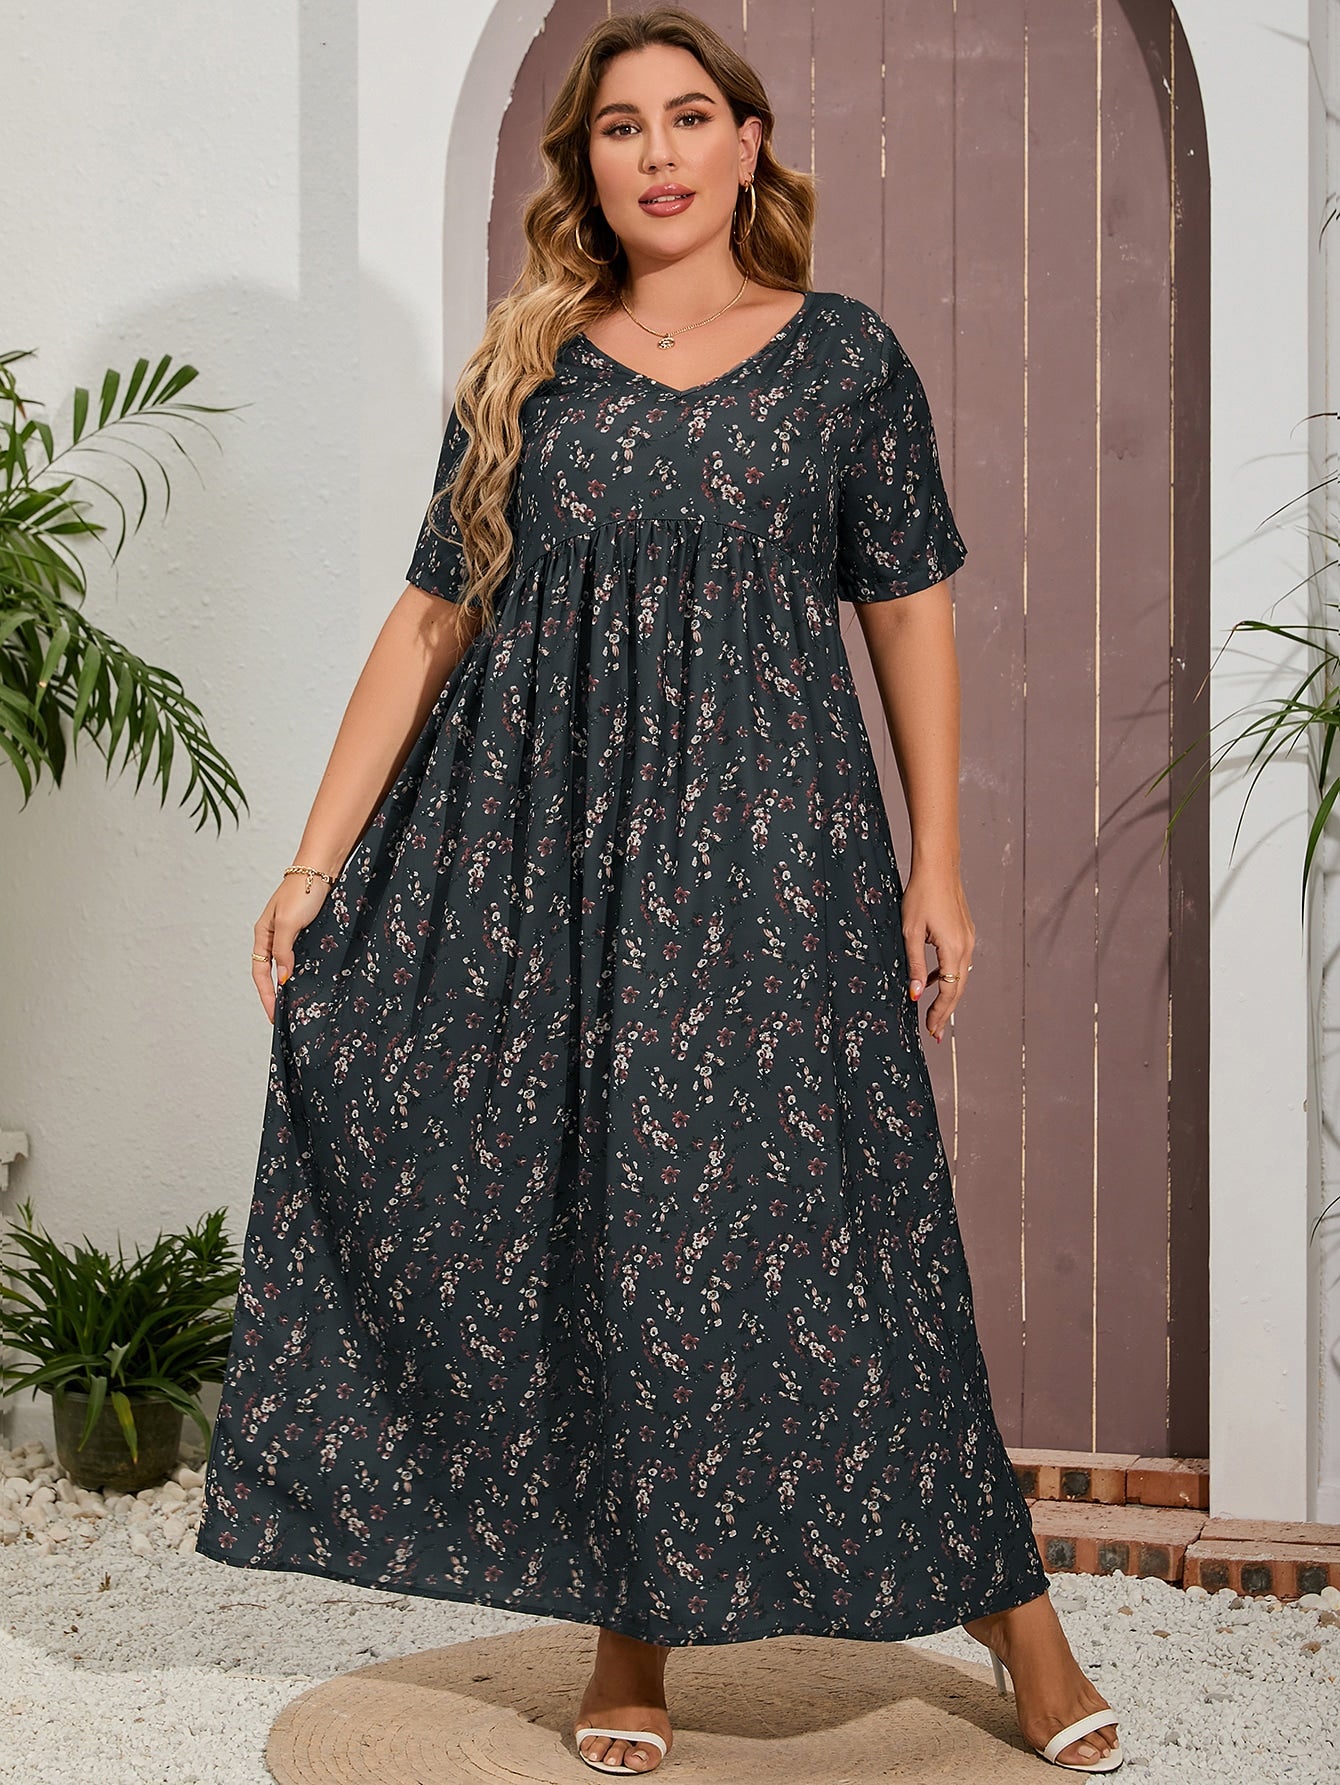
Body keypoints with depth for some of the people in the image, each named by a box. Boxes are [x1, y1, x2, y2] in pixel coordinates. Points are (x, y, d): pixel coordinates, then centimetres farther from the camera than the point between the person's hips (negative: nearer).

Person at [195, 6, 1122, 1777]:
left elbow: (911, 615, 5)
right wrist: (317, 861, 2)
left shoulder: (846, 356, 5)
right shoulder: (524, 370, 8)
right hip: (535, 837, 2)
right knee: (568, 1228, 4)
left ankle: (1004, 1595, 14)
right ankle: (630, 1631, 19)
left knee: (795, 1224, -2)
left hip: (766, 846, -2)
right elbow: (431, 619, 7)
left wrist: (937, 870, 0)